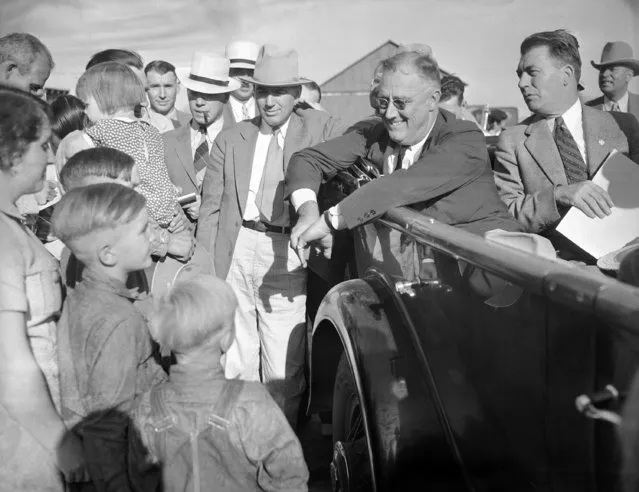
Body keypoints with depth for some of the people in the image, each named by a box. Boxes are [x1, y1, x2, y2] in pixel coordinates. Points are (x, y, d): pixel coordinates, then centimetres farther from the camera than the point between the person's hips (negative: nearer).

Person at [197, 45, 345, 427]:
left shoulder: (322, 129, 7)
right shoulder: (230, 140, 13)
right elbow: (211, 208, 12)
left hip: (287, 261, -2)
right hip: (234, 256, 3)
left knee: (283, 372, 0)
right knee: (233, 364, 8)